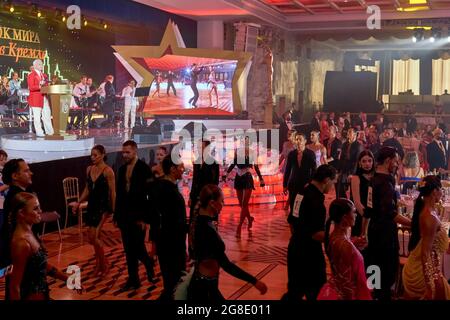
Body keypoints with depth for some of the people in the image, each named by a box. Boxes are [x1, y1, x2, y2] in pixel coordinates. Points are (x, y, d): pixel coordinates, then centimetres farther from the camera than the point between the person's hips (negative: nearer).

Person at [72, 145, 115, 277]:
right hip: (92, 205, 7)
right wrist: (78, 203, 6)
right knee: (93, 237, 11)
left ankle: (104, 263, 10)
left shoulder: (108, 171, -12)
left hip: (103, 206, -7)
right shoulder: (89, 169, 7)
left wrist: (113, 210, -11)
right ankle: (99, 262, 28)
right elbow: (87, 189, 15)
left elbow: (112, 192, -11)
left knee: (93, 237, -9)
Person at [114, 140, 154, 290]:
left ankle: (148, 263, 23)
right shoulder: (122, 169, 9)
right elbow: (119, 192, 12)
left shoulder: (144, 168, -8)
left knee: (137, 247, -4)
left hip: (138, 216, -5)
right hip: (124, 216, 5)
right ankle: (133, 279, 18)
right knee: (129, 249, 8)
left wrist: (145, 216, -16)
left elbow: (149, 194, -12)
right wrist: (117, 214, 8)